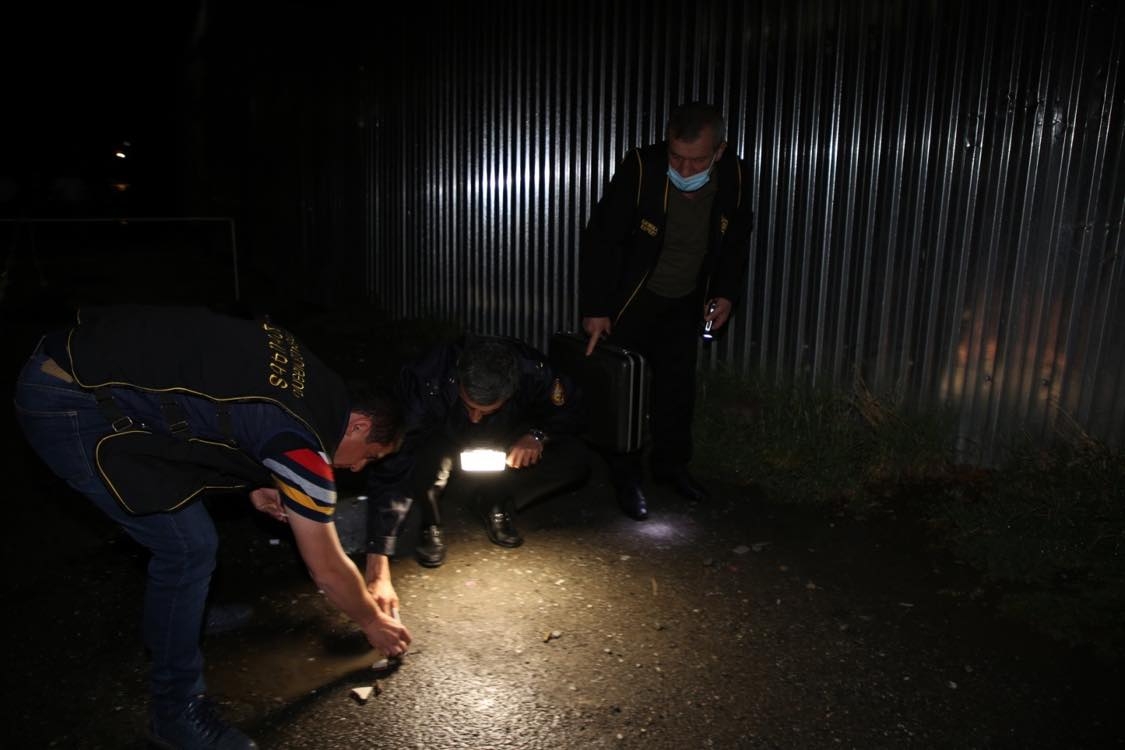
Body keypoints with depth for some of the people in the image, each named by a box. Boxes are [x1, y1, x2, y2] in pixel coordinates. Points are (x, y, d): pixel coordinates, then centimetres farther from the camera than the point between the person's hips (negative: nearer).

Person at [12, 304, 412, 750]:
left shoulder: (313, 384, 6)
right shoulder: (306, 442, -16)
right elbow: (327, 569, -5)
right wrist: (373, 621, 14)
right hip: (69, 402, -10)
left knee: (179, 523, 23)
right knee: (189, 546, -6)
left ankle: (167, 619, 46)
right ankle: (177, 711, 11)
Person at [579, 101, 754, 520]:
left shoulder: (734, 177, -15)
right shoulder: (640, 169, -26)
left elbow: (736, 240, 4)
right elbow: (600, 237, -21)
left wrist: (726, 293, -5)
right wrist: (595, 308, -21)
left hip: (686, 301, 4)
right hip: (633, 298, -3)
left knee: (679, 387, 14)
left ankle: (672, 465, 33)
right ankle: (627, 480, 16)